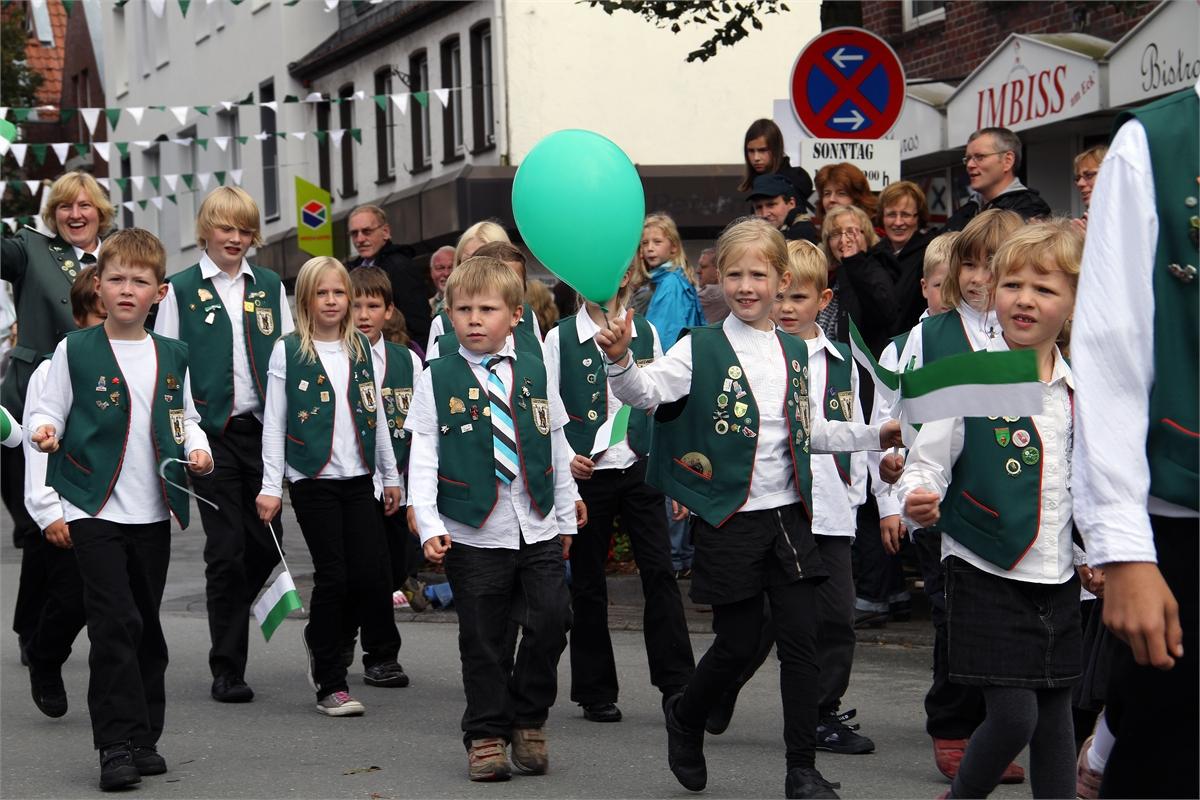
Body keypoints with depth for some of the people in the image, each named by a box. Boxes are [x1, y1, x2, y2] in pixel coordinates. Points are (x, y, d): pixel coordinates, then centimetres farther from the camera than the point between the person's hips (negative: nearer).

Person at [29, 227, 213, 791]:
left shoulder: (172, 356, 9)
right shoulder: (75, 350, -2)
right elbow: (49, 409, -1)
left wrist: (198, 449, -1)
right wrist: (44, 430, -22)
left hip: (153, 512, 4)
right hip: (94, 510, -4)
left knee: (147, 627, 11)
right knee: (116, 623, -13)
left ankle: (144, 739, 22)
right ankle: (118, 745, -9)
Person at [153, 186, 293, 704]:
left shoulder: (269, 286, 10)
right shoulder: (181, 290, 2)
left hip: (263, 427, 3)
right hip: (212, 432, -3)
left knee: (266, 542, 3)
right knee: (226, 548, -4)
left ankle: (231, 616, 31)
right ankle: (227, 670, 4)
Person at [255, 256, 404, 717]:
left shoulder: (361, 348, 10)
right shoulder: (288, 351, -2)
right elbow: (274, 423, -2)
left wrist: (390, 476, 17)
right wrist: (271, 486, -6)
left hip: (358, 477, 3)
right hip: (313, 480, -3)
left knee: (369, 573, -4)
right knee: (332, 577, -5)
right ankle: (331, 685, 3)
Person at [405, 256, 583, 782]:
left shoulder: (535, 374, 8)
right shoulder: (437, 379, 0)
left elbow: (556, 448, 14)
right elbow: (422, 459, -2)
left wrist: (566, 516, 16)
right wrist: (429, 524, -11)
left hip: (538, 529, 2)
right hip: (472, 534, -2)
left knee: (551, 621, -6)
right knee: (483, 639, 3)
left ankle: (528, 719, 13)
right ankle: (486, 735, 14)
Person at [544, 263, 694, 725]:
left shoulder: (646, 334, 8)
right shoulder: (561, 338, -1)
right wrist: (564, 458, -14)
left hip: (639, 467, 2)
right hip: (586, 472, -1)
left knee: (659, 571, -7)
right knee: (588, 582, 4)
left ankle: (677, 683, -3)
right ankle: (596, 692, 14)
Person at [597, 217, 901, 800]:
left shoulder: (794, 353, 10)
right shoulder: (701, 348, -6)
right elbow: (645, 391, -20)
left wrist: (876, 436, 17)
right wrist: (620, 361, -40)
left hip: (789, 514, 4)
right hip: (729, 521, -4)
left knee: (801, 638, 0)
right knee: (737, 643, 2)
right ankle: (685, 717, 32)